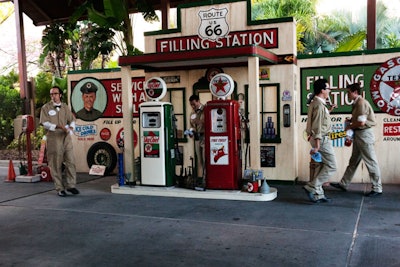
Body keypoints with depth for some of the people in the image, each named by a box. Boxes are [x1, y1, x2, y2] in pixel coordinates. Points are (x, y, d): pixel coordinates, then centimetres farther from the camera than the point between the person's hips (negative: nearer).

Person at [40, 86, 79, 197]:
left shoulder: (65, 107, 14)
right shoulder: (46, 107, 2)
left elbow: (72, 120, 13)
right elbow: (45, 123, -6)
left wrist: (70, 128, -9)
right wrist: (58, 126, -19)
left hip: (66, 137, 4)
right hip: (53, 138, -3)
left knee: (70, 161, 0)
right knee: (56, 164, 0)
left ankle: (70, 185, 11)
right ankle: (59, 188, 8)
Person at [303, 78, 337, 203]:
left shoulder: (315, 103, 14)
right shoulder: (319, 105, -17)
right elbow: (317, 127, -22)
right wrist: (317, 146, -23)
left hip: (319, 139, 10)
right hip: (321, 139, -10)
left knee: (322, 167, 12)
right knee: (331, 167, -5)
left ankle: (318, 194, 15)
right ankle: (311, 187, -5)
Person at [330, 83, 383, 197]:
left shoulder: (361, 103, -17)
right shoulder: (356, 103, 13)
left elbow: (361, 123, -23)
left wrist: (350, 126, -8)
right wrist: (351, 120, 3)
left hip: (364, 134, -10)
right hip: (358, 135, 10)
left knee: (371, 162, -2)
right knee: (353, 161, 15)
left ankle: (377, 189, 7)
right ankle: (344, 184, 22)